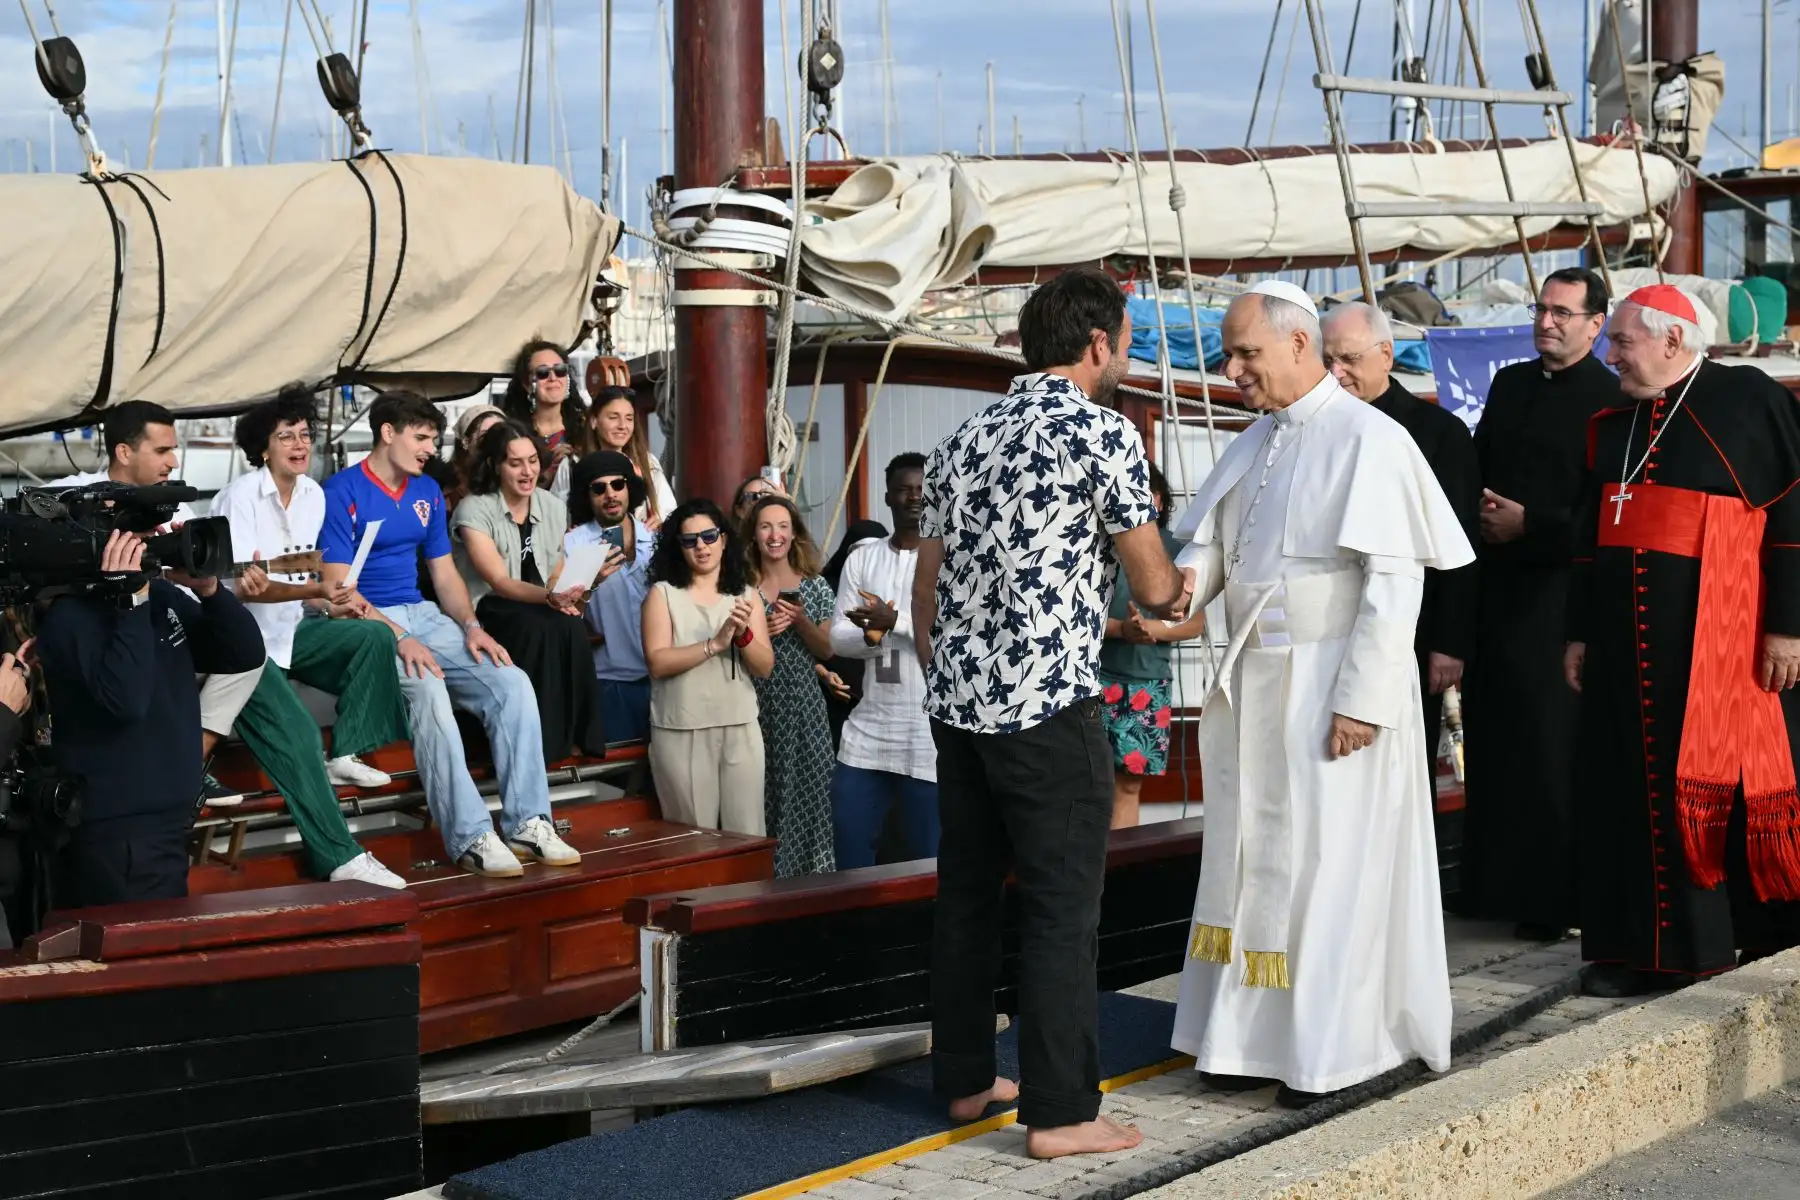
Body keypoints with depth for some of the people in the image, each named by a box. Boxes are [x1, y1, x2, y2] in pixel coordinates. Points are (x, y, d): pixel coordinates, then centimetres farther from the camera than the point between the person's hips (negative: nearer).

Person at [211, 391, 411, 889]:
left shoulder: (313, 494, 6)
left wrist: (327, 604, -8)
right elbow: (242, 586, -23)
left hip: (289, 626, 7)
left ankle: (345, 755, -10)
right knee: (295, 733, -23)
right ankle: (340, 858, -21)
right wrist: (315, 591, -35)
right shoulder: (241, 497, -15)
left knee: (373, 637, -15)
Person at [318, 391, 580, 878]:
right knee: (428, 690, -35)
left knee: (513, 683, -14)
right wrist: (399, 638, -23)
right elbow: (337, 586, -13)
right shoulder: (342, 492, -7)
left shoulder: (427, 492, 15)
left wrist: (471, 627, -2)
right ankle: (470, 838, -33)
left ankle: (528, 824, -15)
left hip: (423, 615, 7)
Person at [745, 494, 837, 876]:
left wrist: (800, 621, -12)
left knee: (807, 793, 0)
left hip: (804, 708, 1)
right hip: (759, 708, -1)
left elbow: (827, 650, 4)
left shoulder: (815, 586, 6)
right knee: (764, 797, -2)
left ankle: (811, 875, 8)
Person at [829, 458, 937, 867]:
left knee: (930, 858, 3)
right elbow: (838, 637, 7)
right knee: (849, 855, 8)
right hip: (867, 730, 4)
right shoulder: (862, 558, 11)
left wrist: (895, 621, -20)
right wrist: (872, 634, -14)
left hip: (930, 735, -4)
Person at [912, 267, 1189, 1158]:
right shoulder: (1102, 431, -7)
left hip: (958, 699, 8)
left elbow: (925, 584, 16)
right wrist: (1184, 585, 18)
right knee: (1061, 908, -2)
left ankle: (965, 1080, 23)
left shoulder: (967, 437, 14)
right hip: (1046, 705, -8)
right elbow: (1153, 586, -4)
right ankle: (1060, 1113, 1)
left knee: (966, 894, 14)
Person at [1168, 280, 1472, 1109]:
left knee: (1328, 864, 0)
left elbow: (1395, 582, -16)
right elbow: (1208, 545, 9)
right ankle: (1256, 1035, 21)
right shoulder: (1254, 444, 12)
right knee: (1254, 859, 11)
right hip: (1255, 684, 8)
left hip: (1332, 687, -7)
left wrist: (1362, 700, -19)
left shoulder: (1369, 439, -12)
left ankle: (1332, 1049, 11)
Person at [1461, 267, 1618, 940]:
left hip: (1557, 588, -6)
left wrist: (1530, 524, -13)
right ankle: (1493, 883, 19)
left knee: (1550, 742, -4)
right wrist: (1482, 513, 2)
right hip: (1495, 583, 7)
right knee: (1492, 733, 10)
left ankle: (1551, 896, 4)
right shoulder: (1509, 384, 14)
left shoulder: (1609, 399, -7)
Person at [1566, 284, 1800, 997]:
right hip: (1629, 641, 6)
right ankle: (1647, 944, 13)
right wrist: (1581, 632, 15)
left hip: (1722, 639, -6)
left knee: (1724, 785, -1)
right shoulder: (1613, 425, 14)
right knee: (1634, 788, 5)